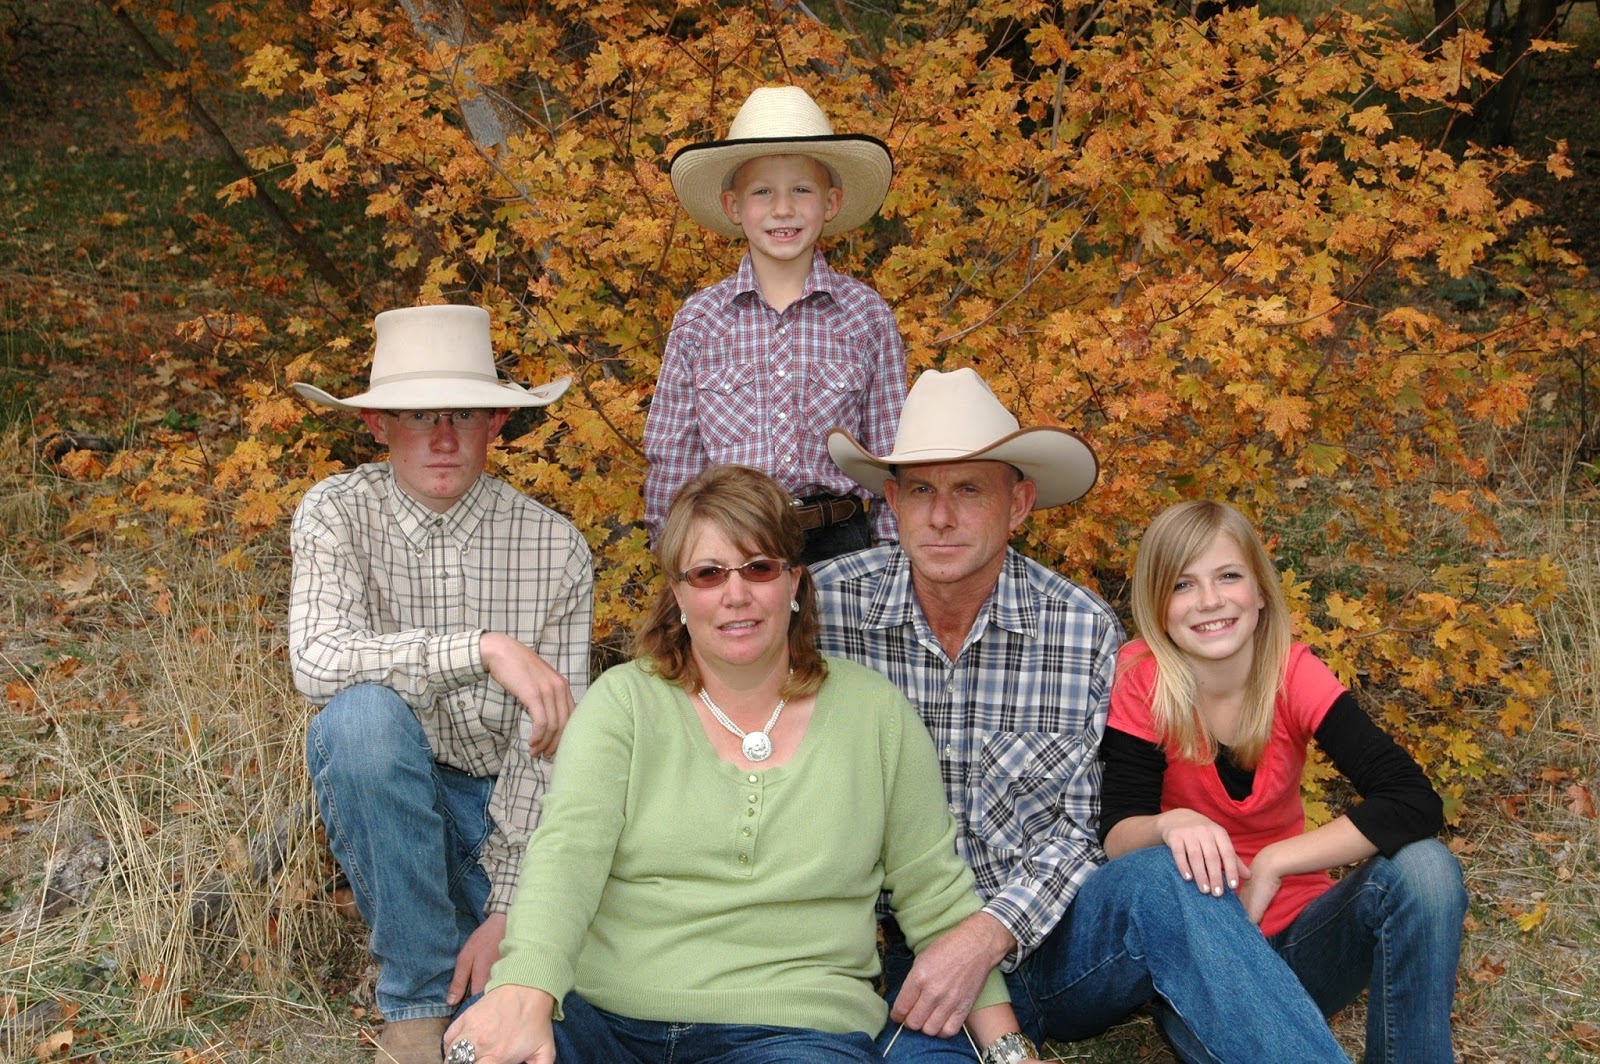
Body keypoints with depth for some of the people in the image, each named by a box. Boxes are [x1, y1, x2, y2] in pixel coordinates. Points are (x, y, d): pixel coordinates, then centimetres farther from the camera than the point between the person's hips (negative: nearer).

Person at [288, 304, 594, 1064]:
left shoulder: (554, 546, -9)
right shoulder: (338, 512, -9)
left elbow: (555, 740, -11)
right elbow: (316, 659, -28)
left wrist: (509, 906, -17)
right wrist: (482, 647, -38)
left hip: (507, 803, 1)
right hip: (387, 790, 0)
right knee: (364, 709, -34)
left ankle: (480, 936, 17)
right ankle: (418, 996, -17)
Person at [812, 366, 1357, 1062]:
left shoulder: (1086, 631, -3)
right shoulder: (826, 605, -4)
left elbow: (1083, 829, -3)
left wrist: (989, 934, -19)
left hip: (1050, 940, 1)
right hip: (914, 952, -1)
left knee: (1153, 886, -31)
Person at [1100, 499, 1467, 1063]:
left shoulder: (1292, 673, -10)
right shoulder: (1141, 679, -12)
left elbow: (1415, 801, -20)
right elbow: (1116, 838, -17)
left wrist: (1271, 865, -28)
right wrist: (1169, 826, -40)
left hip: (1297, 936, 2)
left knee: (1423, 869, -25)